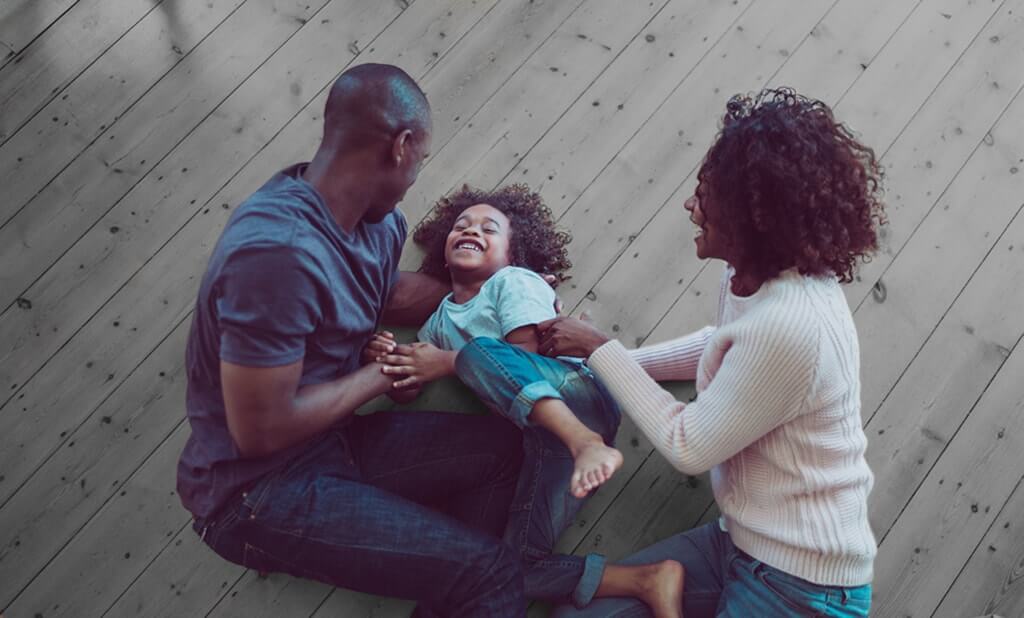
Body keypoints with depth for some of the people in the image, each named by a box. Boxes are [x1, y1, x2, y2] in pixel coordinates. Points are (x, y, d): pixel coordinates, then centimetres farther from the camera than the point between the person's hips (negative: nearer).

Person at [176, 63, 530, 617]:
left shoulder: (377, 218, -2)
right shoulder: (278, 251, -30)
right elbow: (260, 429, -26)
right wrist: (384, 374, -14)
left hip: (332, 442, 9)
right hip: (256, 495, -9)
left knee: (506, 447, 2)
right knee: (490, 573, -14)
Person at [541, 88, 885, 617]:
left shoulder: (790, 324, -31)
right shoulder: (755, 276, -4)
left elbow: (687, 447, -20)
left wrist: (600, 349, -12)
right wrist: (615, 364, 12)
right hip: (741, 542, 8)